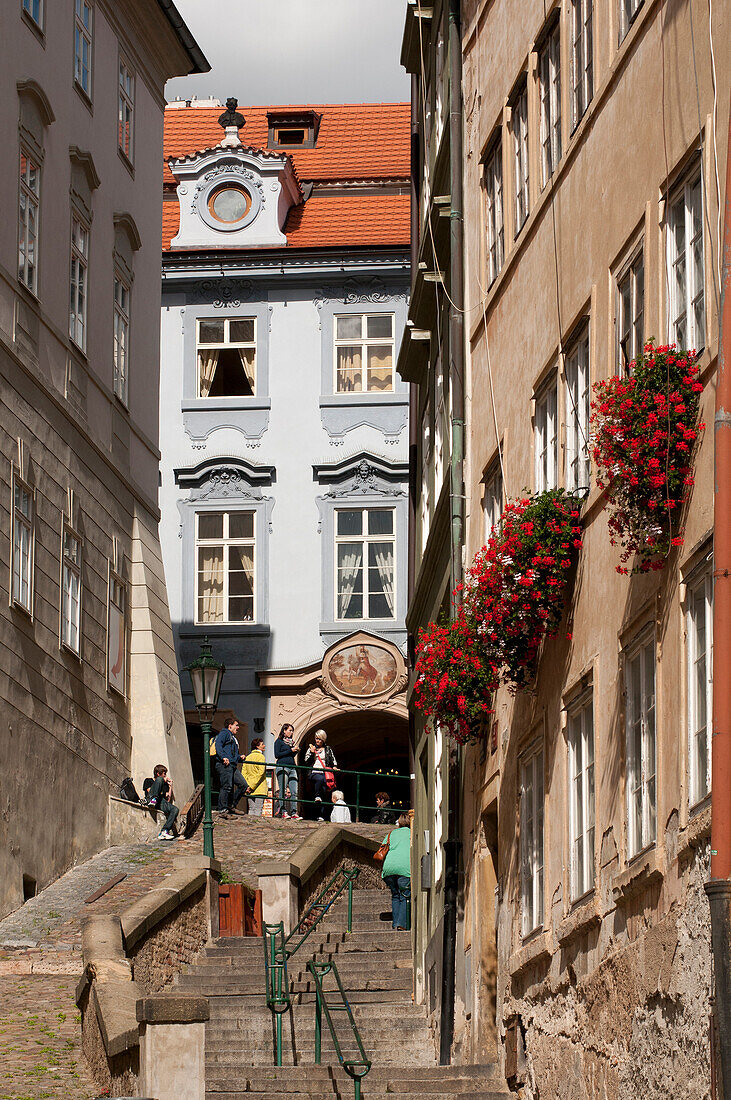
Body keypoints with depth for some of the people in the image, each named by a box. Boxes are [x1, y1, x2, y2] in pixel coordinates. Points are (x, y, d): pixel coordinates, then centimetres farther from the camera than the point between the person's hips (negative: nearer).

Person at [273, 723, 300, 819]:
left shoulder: (291, 742, 21)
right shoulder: (279, 741, 4)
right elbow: (277, 755, -6)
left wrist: (295, 751, 2)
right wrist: (290, 751, -7)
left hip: (292, 768, 6)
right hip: (282, 767, -6)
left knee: (294, 792, -2)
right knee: (283, 791, -9)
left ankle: (294, 812, -4)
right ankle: (283, 812, -10)